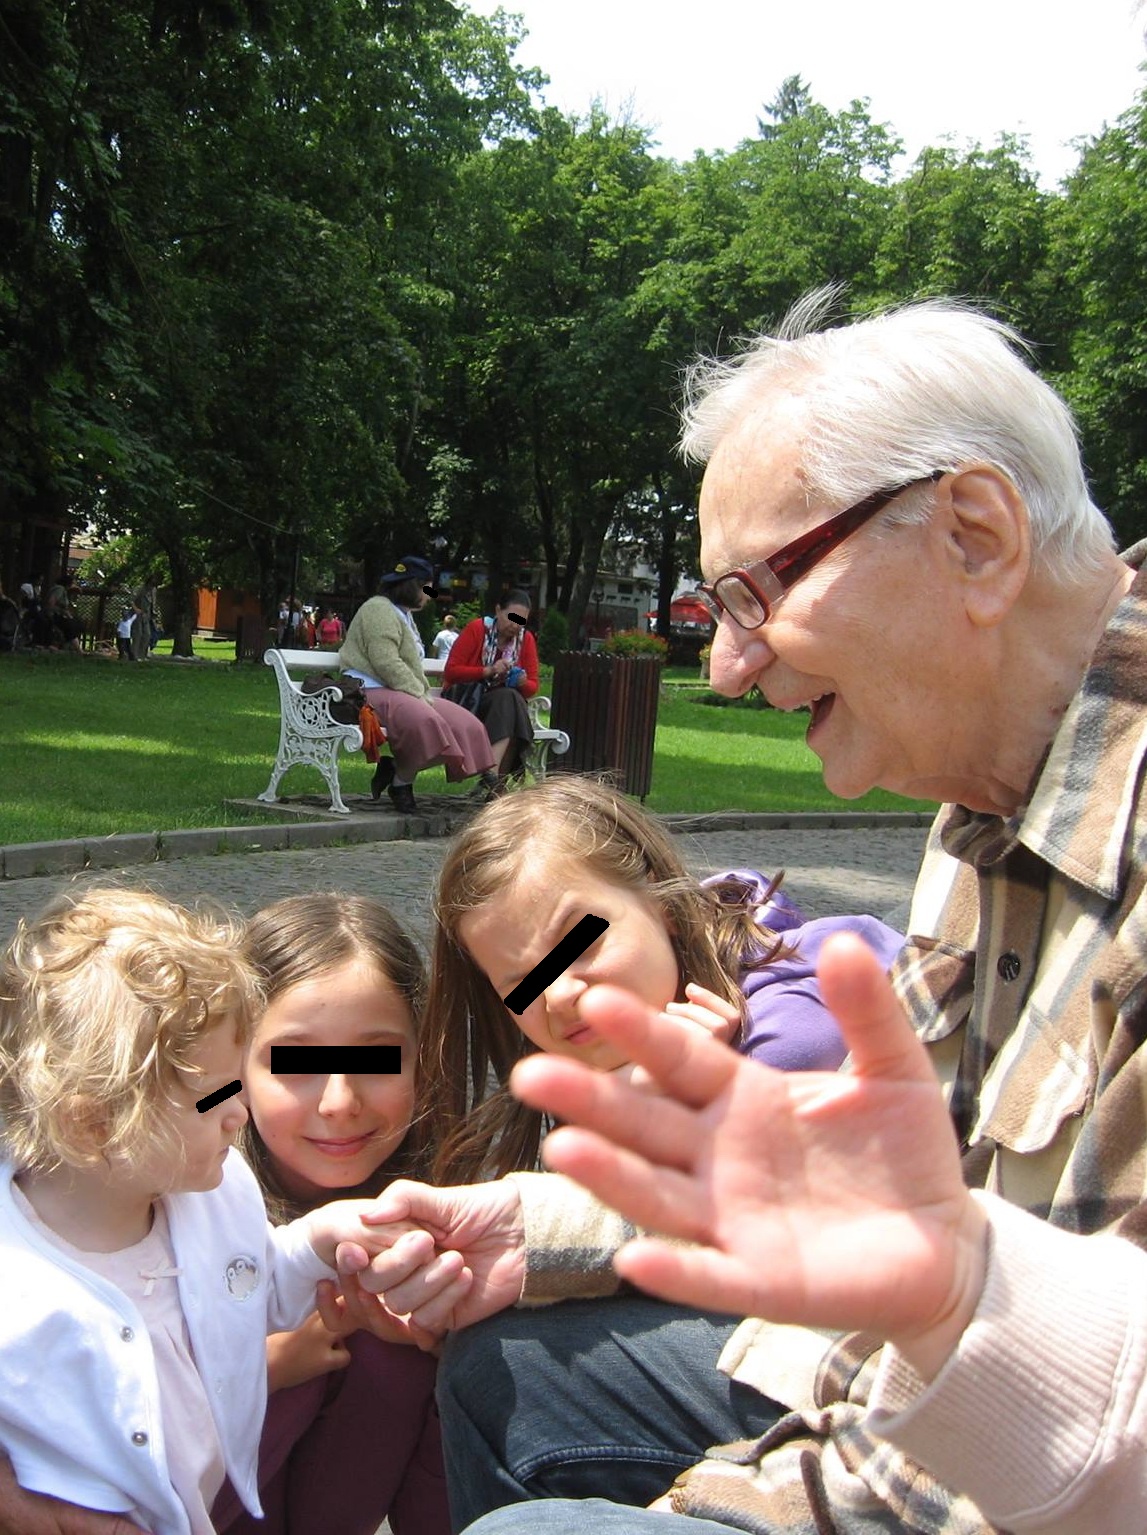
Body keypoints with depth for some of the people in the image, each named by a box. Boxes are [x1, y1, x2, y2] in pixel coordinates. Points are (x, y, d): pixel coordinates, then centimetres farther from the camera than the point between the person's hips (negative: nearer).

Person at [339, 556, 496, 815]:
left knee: (462, 722, -6)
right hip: (374, 690, -11)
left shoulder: (403, 615, 27)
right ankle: (400, 783, -16)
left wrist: (424, 694, 9)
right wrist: (419, 695, -18)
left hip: (404, 692, 11)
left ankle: (395, 767, -7)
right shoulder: (379, 609, -7)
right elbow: (386, 663, -19)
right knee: (423, 720, -37)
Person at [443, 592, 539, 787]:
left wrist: (523, 683, -18)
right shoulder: (477, 629, -4)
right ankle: (494, 777, -39)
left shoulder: (526, 639, 5)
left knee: (510, 698, -31)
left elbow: (532, 687, 7)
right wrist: (488, 671, -23)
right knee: (507, 697, -31)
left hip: (506, 705, 3)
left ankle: (492, 775, -38)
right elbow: (451, 671, -10)